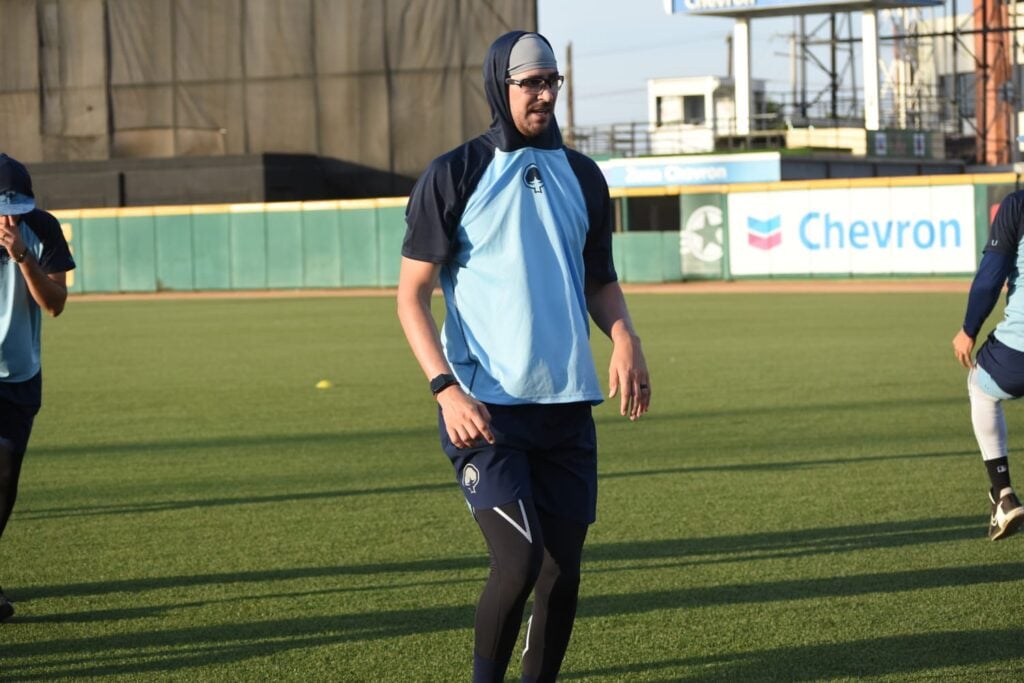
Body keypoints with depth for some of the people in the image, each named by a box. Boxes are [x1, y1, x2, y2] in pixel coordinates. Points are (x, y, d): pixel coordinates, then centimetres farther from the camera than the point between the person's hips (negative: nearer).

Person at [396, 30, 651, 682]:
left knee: (563, 576, 6)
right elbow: (412, 294, -4)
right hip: (485, 408, -5)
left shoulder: (581, 176, 11)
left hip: (568, 405, 5)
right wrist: (446, 387, -17)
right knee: (519, 561, -16)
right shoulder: (454, 175, -3)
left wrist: (625, 338, 0)